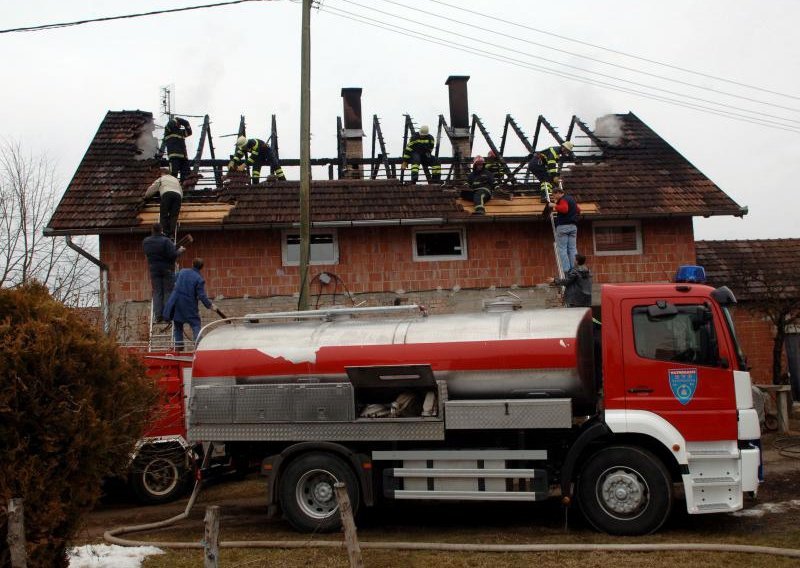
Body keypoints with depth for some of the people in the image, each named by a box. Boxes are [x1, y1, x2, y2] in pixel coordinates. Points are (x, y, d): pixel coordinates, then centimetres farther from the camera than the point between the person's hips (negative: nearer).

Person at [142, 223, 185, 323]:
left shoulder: (145, 242, 4)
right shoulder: (166, 241, -14)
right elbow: (173, 255, -19)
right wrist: (180, 250, 0)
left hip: (154, 269, 4)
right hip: (167, 269, -4)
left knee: (157, 292, 7)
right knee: (169, 291, 1)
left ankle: (158, 315, 2)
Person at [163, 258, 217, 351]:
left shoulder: (182, 271, 3)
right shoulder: (199, 279, -11)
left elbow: (176, 283, 21)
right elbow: (202, 296, -14)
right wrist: (210, 305, -4)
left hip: (176, 302, 4)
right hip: (189, 305, -4)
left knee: (177, 325, 16)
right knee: (195, 324, 5)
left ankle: (178, 345, 17)